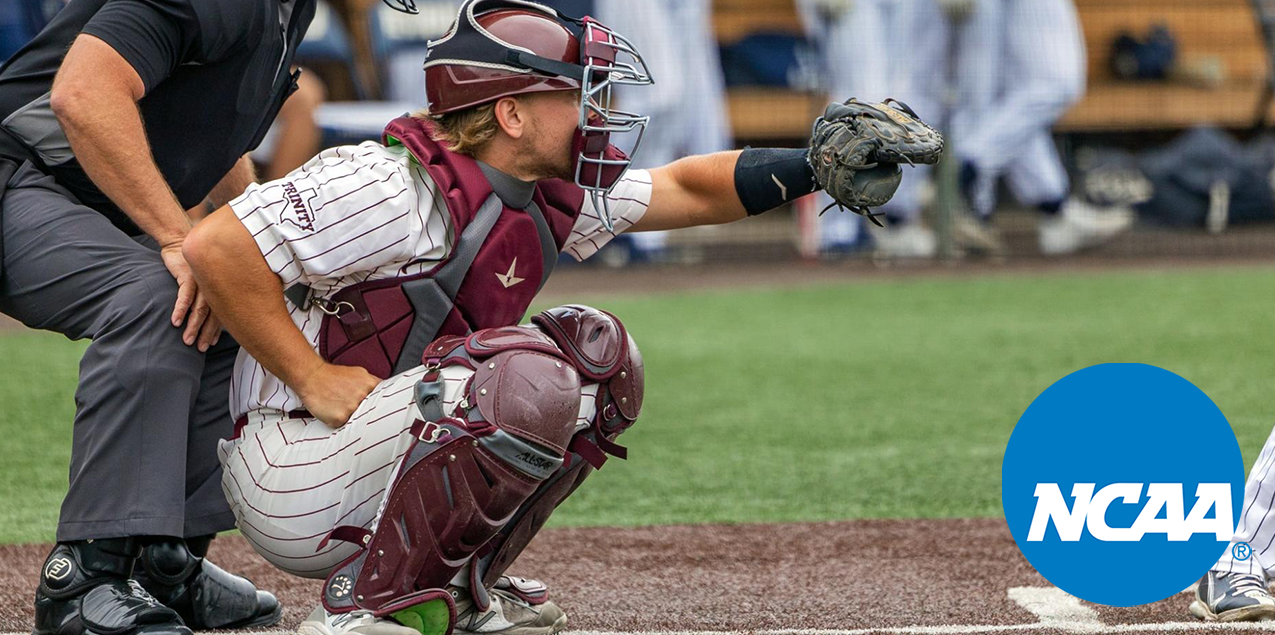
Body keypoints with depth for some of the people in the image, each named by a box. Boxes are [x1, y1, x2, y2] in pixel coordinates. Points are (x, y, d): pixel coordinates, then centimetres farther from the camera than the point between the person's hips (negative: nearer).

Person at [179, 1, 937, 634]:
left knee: (596, 352, 6)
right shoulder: (393, 188, -22)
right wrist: (315, 380, -24)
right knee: (529, 379, -27)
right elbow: (215, 245, -26)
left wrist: (818, 166, 2)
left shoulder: (550, 197, 6)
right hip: (293, 483, -9)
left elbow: (687, 190, 16)